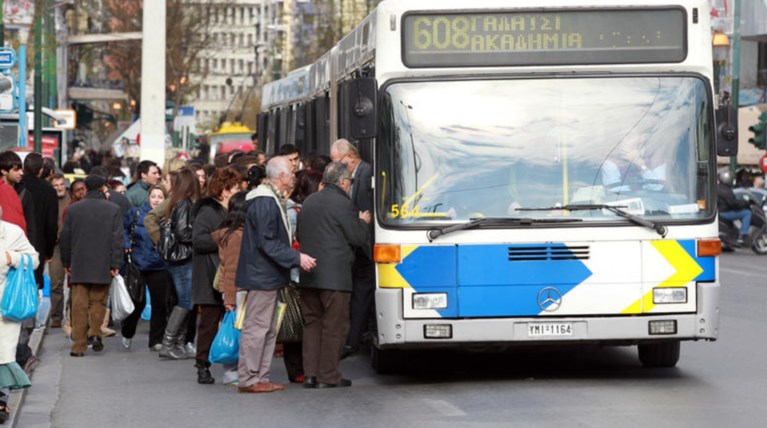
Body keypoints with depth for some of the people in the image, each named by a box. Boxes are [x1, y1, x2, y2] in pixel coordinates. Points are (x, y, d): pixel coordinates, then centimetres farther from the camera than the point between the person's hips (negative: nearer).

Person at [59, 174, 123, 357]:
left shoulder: (73, 209, 3)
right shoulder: (113, 210, -2)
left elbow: (65, 237, 7)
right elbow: (117, 239, -5)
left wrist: (66, 263, 15)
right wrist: (115, 264, -2)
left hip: (78, 266, 1)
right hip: (102, 266, -1)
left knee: (79, 305, 2)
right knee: (98, 302, 12)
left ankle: (78, 346, -1)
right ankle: (95, 332, -9)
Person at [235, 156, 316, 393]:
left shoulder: (273, 200, 15)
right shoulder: (265, 203, -18)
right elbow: (268, 243, -22)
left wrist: (294, 256, 20)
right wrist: (296, 258, -23)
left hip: (267, 276, 11)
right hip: (261, 276, -11)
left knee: (268, 330, 14)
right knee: (256, 327, -7)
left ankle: (261, 378, 18)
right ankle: (248, 380, -3)